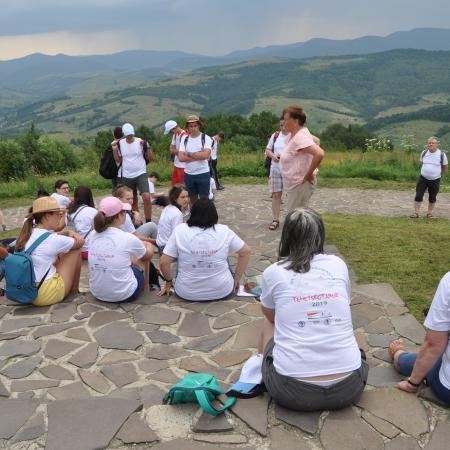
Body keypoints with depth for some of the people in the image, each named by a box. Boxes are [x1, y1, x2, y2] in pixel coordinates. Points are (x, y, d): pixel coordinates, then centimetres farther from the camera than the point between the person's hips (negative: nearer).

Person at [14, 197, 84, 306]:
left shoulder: (28, 233, 4)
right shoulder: (53, 240, -18)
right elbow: (80, 242, -3)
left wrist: (67, 233, -1)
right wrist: (70, 233, 16)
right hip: (46, 294, -8)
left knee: (61, 252, 19)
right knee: (75, 251, 4)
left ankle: (71, 291, 28)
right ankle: (74, 293, 20)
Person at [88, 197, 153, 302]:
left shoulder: (93, 236, -3)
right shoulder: (128, 238, -17)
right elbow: (148, 256, 5)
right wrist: (149, 246, 28)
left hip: (97, 293, 5)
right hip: (124, 295, -5)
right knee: (143, 260, 22)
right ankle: (145, 290, 43)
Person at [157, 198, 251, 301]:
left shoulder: (180, 230, -9)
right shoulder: (224, 231, -6)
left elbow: (164, 262, -10)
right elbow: (246, 251, 2)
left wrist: (168, 282, 8)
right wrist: (237, 278, 11)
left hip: (187, 293, 0)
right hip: (222, 292, 1)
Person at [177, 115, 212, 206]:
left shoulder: (206, 138, -6)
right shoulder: (184, 139, 4)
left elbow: (206, 155, -21)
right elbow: (181, 157, -7)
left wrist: (189, 154, -11)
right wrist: (198, 155, -13)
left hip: (203, 173, -3)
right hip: (188, 174, 4)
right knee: (192, 200, 13)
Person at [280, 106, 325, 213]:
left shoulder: (300, 137, -22)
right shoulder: (292, 135, 7)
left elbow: (319, 153, -36)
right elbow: (316, 140, 25)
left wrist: (308, 174, -25)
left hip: (300, 185, -11)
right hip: (292, 185, 11)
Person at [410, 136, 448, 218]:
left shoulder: (442, 154, -10)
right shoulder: (424, 152, -2)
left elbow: (445, 166, 5)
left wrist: (439, 174, 15)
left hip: (435, 180, -2)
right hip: (423, 178, 2)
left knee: (432, 198, 10)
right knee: (418, 196, -4)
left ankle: (430, 213, 26)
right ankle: (416, 213, 3)